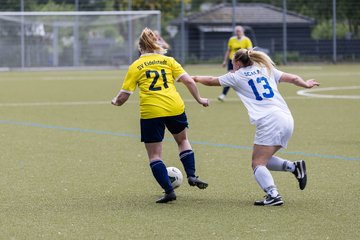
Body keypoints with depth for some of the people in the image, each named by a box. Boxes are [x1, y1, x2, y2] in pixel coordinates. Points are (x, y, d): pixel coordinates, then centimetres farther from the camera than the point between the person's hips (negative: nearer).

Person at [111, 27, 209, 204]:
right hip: (175, 108, 3)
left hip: (150, 113, -3)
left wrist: (116, 102, 25)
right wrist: (199, 99, 15)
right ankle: (191, 176, 16)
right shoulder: (168, 61, 11)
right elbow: (188, 81, 2)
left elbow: (123, 96, 3)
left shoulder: (135, 67, 6)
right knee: (182, 140, 30)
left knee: (154, 155, 9)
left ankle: (169, 191, -1)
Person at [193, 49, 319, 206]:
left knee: (258, 164, -6)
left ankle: (273, 195, -25)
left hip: (269, 121, -7)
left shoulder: (236, 76, 9)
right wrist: (305, 84, 36)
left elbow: (211, 81, 23)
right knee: (263, 160, 18)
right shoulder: (266, 70, 20)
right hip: (287, 120, 7)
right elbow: (293, 78, 18)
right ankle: (294, 166, 2)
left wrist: (195, 78, 40)